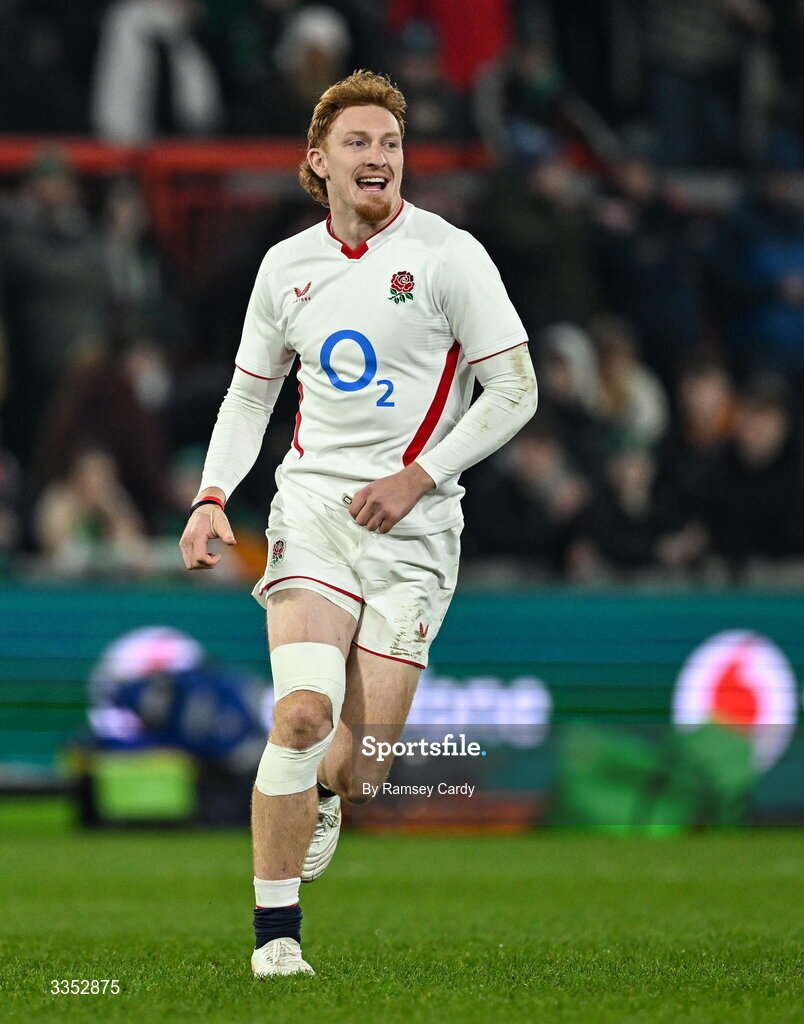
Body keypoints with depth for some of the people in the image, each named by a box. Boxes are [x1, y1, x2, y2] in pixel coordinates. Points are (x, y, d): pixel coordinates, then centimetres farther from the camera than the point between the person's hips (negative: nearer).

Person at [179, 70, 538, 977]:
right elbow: (250, 392, 20)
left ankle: (321, 794, 36)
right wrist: (212, 497, 5)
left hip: (414, 528, -1)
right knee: (302, 712, -20)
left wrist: (417, 477, -11)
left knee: (360, 763, -3)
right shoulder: (287, 265, 8)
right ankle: (275, 934, -10)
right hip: (312, 504, 1)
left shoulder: (448, 255, -3)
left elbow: (515, 391, -3)